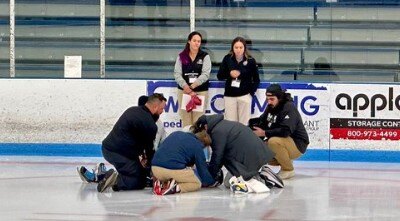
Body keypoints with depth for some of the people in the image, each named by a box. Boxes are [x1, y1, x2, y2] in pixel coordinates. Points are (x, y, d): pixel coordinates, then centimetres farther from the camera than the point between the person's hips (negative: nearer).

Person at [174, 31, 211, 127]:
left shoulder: (205, 56, 4)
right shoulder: (181, 56, 9)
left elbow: (205, 74, -7)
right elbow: (177, 74, 0)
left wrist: (192, 86, -17)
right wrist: (186, 87, -17)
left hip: (201, 91, -2)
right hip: (183, 91, 2)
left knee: (198, 119, -7)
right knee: (185, 119, 1)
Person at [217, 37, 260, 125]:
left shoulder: (250, 61, -3)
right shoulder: (227, 59, 2)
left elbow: (256, 79, 4)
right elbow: (219, 76, 5)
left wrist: (251, 92, -6)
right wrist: (229, 74, -14)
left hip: (244, 95, -2)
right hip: (229, 95, 2)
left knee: (244, 123, 1)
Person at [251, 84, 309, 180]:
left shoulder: (289, 107, -21)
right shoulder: (270, 107, 3)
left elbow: (285, 131, -32)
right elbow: (261, 123, 10)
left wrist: (264, 133, -27)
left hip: (297, 144, -8)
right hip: (283, 143, 8)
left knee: (274, 142, -35)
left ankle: (288, 170, -14)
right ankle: (287, 161, 12)